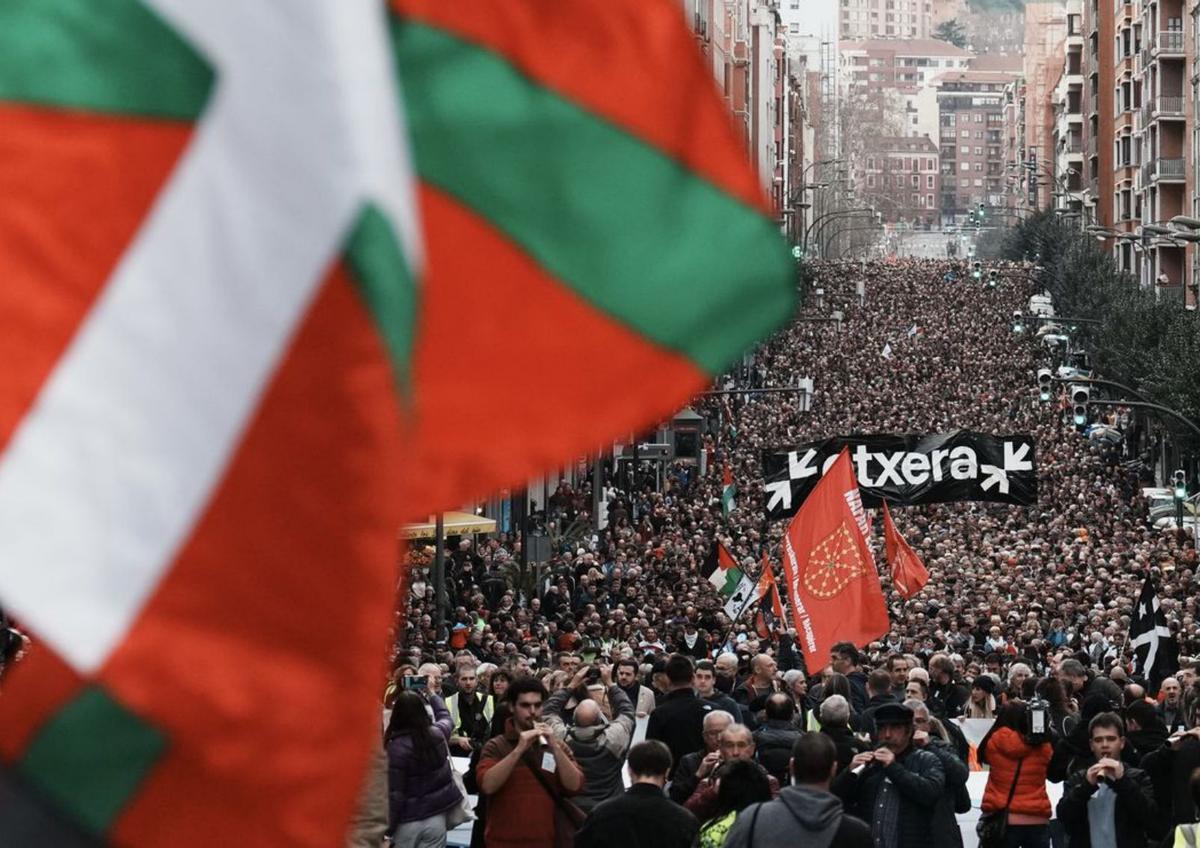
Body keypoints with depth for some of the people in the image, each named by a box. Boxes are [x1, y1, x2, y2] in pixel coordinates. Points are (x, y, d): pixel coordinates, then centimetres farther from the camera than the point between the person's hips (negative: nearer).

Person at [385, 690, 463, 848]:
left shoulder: (397, 746, -19)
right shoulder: (437, 733, -3)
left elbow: (395, 793, -18)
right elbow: (445, 716, 24)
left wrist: (388, 829, -12)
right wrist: (432, 696, 41)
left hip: (408, 821, -5)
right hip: (436, 817, 5)